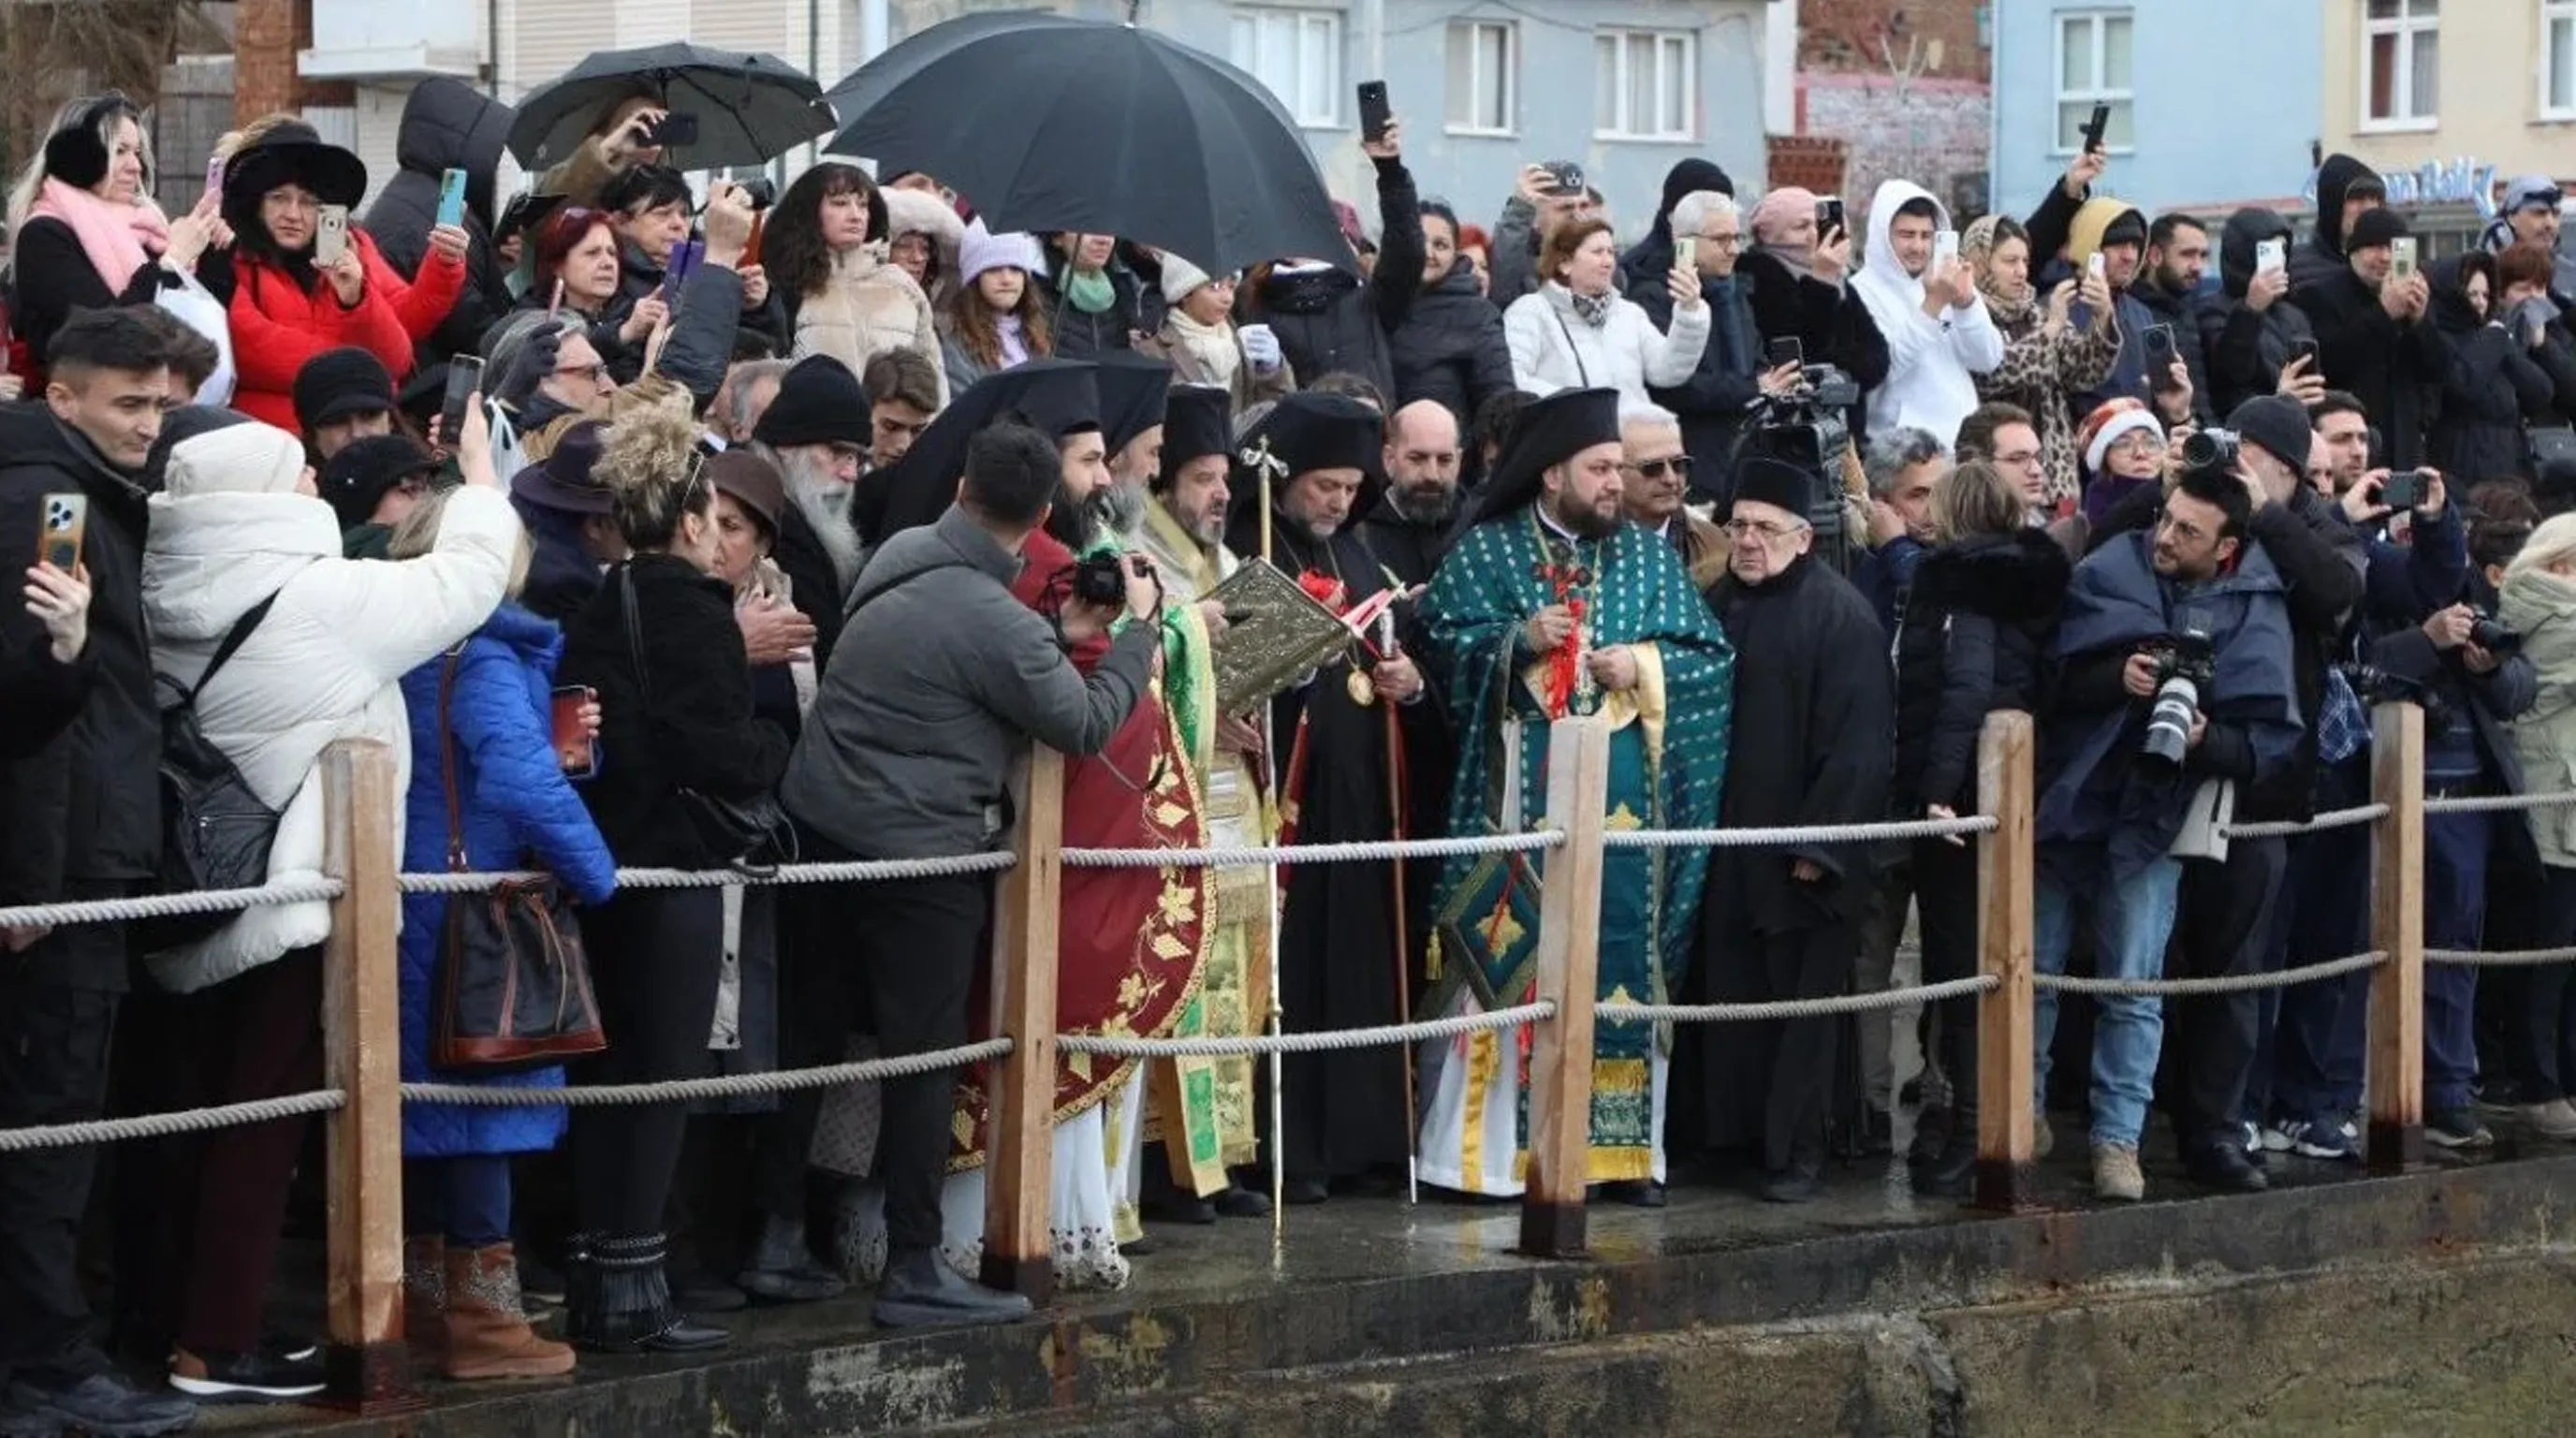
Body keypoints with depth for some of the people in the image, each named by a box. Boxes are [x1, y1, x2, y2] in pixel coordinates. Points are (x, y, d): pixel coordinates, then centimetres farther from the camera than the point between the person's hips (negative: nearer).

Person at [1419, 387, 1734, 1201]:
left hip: (1625, 794, 3)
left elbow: (1710, 654, 10)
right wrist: (1518, 640, -15)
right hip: (1521, 791, -3)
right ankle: (1492, 1147, -2)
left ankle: (1622, 1144, 7)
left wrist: (1644, 665, -7)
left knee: (1619, 955, 2)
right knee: (1513, 955, -6)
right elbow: (1446, 643, -1)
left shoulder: (1648, 557, 13)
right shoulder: (1486, 552, 6)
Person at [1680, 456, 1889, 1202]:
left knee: (1800, 1004, -2)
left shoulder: (1839, 615, -8)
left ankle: (1796, 1153, 3)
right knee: (1728, 999, 7)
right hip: (1725, 845, 6)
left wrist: (1818, 842, -16)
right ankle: (1731, 1135, 14)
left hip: (1800, 854, -6)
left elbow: (1857, 738, -13)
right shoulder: (1716, 606, 13)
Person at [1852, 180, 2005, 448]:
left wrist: (1967, 301, -10)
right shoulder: (1863, 293, -4)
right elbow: (1882, 367, -18)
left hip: (1963, 437, 6)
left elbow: (1989, 361, 6)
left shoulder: (1944, 284, 14)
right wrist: (1932, 305, -24)